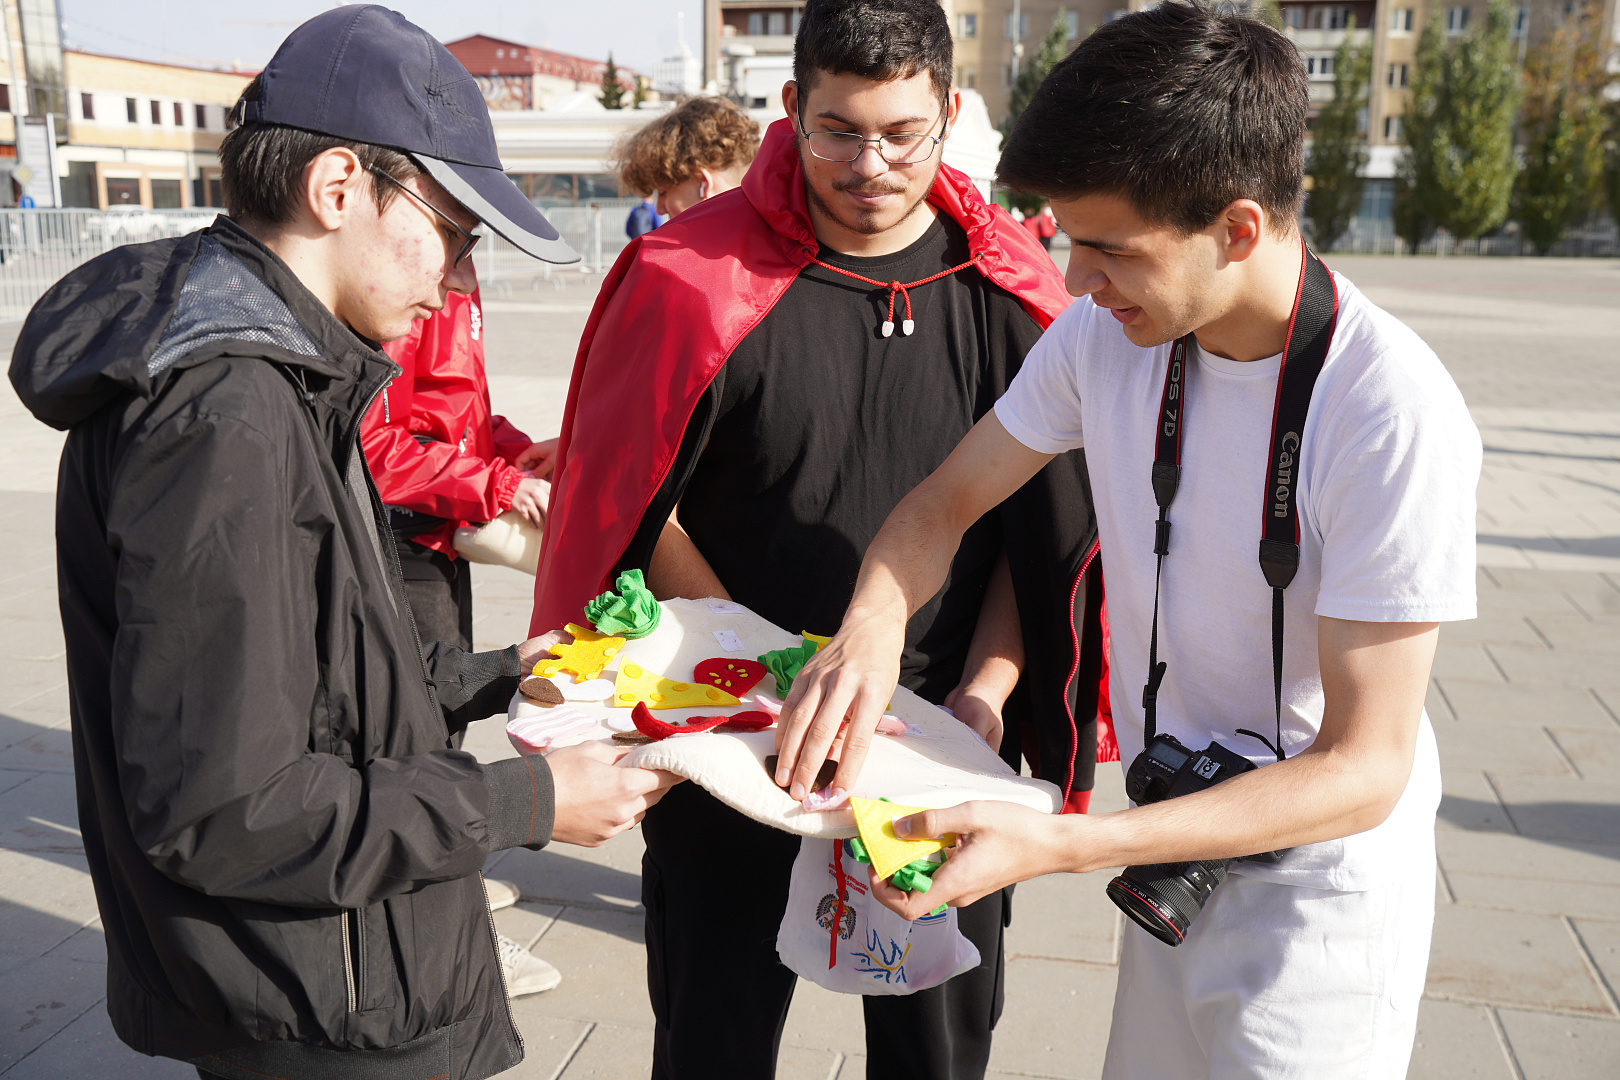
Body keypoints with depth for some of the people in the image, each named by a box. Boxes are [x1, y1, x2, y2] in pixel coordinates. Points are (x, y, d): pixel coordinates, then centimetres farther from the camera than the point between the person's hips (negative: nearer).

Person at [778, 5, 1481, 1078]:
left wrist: (1059, 847, -33)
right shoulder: (1105, 336, -10)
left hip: (1321, 870, -5)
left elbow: (1363, 768, -25)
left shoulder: (1395, 415, -28)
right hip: (1175, 831, 5)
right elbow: (946, 503, 1)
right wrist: (873, 620, -22)